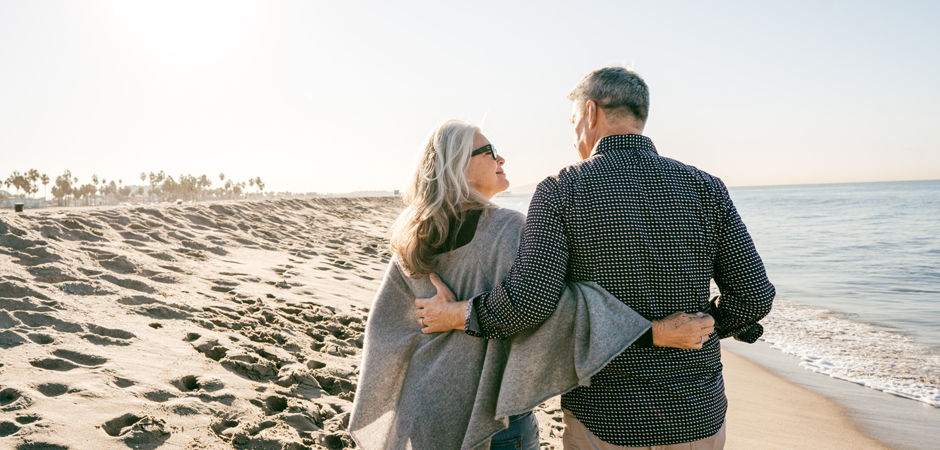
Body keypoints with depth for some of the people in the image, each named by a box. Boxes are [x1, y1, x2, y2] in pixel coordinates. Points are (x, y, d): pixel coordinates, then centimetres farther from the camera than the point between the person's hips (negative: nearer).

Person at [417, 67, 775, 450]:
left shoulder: (560, 191, -10)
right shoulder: (705, 188, -2)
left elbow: (529, 300, -21)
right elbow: (754, 295, -4)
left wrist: (458, 314, -4)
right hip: (699, 419, 3)